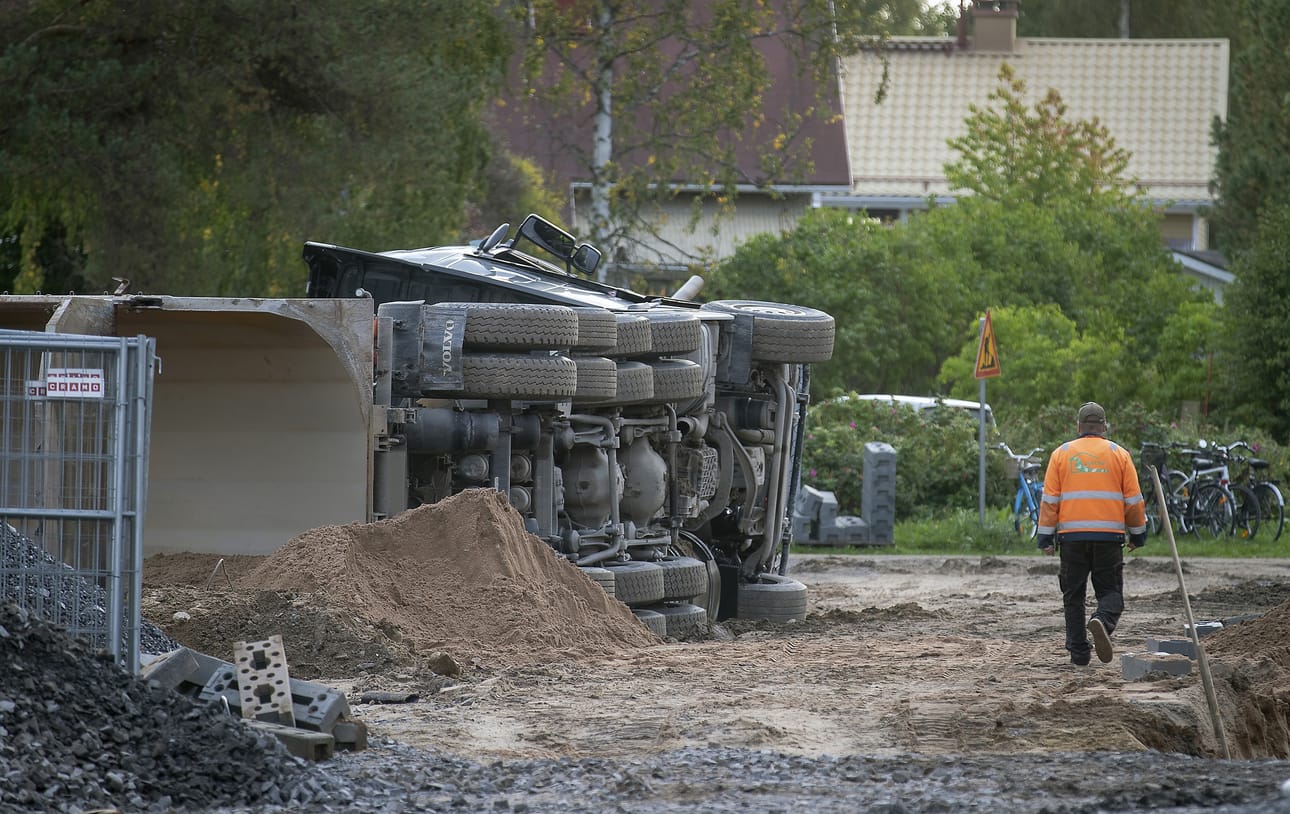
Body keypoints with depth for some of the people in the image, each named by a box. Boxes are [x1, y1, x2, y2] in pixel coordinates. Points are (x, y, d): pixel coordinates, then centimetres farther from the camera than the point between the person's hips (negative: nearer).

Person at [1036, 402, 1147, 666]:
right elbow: (1134, 500, 6)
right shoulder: (1119, 454, 5)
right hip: (1109, 536, 0)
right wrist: (1137, 534, 16)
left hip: (1071, 537, 1)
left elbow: (1050, 499, 2)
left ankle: (1078, 652, 6)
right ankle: (1102, 622, -27)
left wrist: (1046, 537, 5)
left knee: (1073, 596, 9)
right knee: (1110, 592, 5)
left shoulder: (1061, 454, 5)